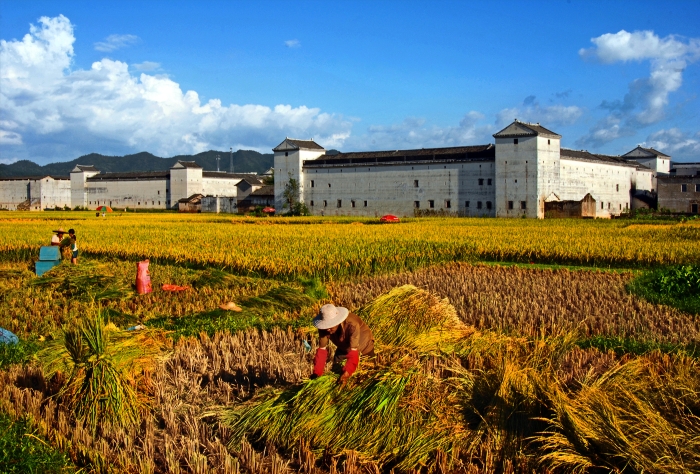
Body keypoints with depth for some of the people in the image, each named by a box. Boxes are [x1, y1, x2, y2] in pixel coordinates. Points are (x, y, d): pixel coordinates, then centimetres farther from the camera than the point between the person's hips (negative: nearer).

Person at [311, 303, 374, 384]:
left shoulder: (352, 325, -45)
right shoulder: (324, 328, -30)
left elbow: (353, 351, -47)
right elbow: (322, 350, -28)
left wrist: (346, 373, -58)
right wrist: (317, 373, -36)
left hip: (363, 347, -4)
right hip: (344, 348, 4)